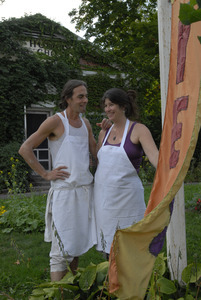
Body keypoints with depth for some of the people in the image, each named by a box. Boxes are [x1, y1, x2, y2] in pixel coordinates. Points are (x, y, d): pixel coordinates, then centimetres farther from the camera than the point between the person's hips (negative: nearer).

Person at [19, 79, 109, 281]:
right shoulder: (55, 122, -7)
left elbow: (97, 154, 15)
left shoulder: (85, 124, 13)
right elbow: (25, 149, -7)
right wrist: (45, 174, -9)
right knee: (62, 247, -5)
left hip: (86, 189, 7)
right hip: (64, 190, -7)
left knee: (78, 242, 14)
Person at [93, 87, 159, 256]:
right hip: (103, 196, 5)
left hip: (126, 196, -5)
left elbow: (154, 155, -20)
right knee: (108, 244, 13)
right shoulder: (104, 132, 11)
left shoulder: (139, 130, -6)